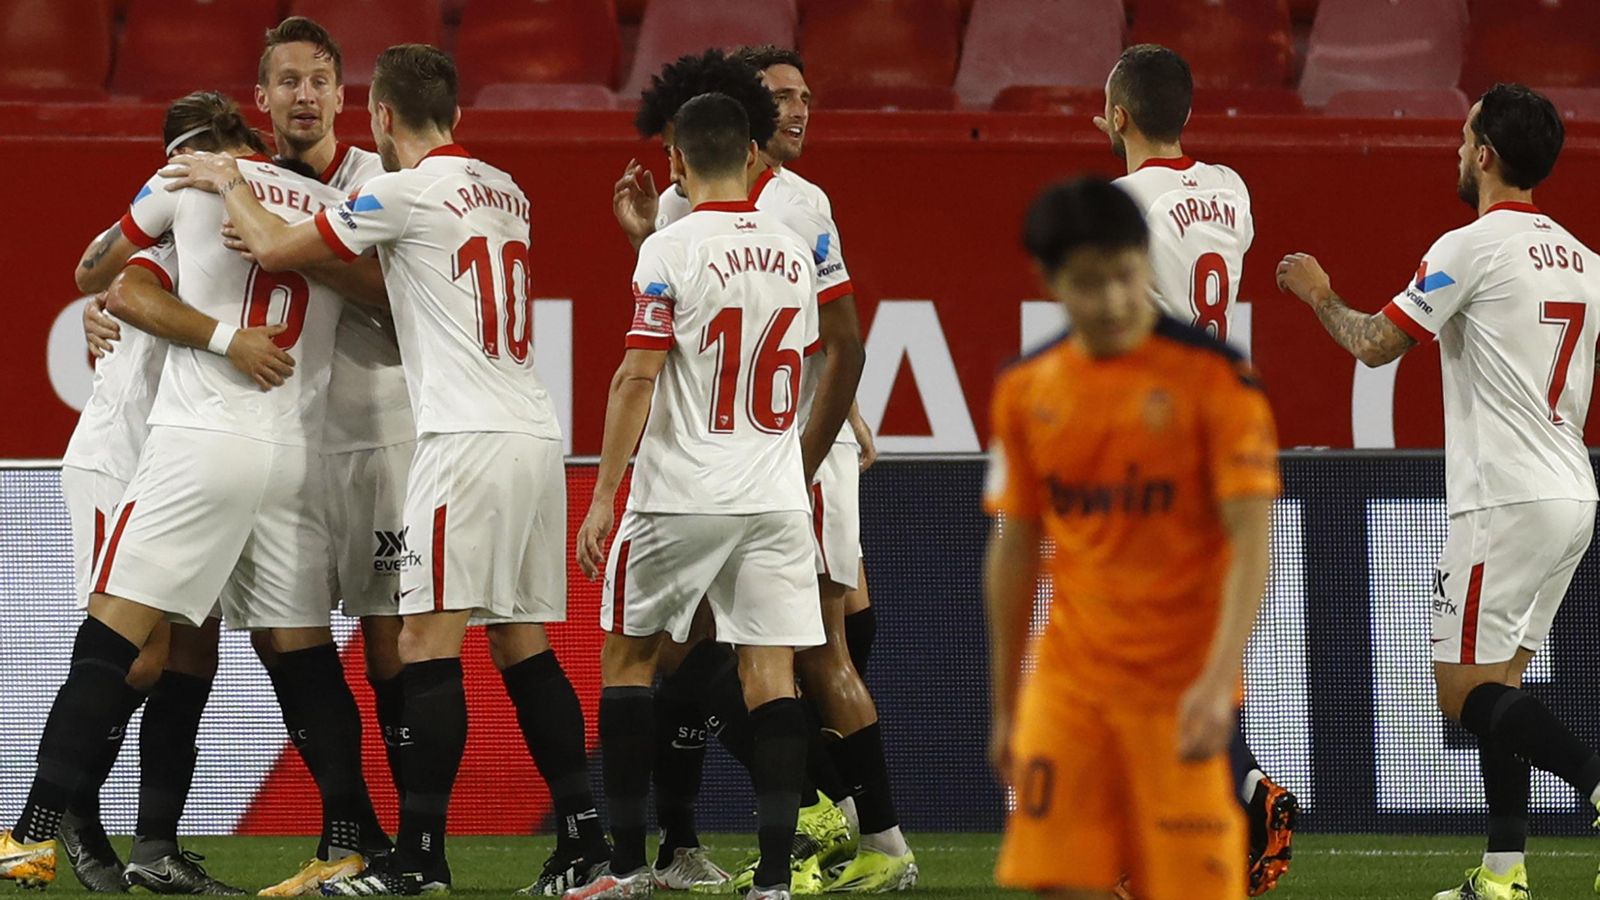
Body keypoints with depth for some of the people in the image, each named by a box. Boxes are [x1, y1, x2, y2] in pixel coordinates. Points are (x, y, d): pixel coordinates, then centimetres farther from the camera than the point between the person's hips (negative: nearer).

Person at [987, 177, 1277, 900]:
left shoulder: (1213, 377, -8)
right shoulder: (1026, 391, 6)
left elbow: (1251, 540, -12)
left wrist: (1218, 681, -23)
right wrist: (1005, 706, 15)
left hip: (1182, 687, -4)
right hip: (1067, 680, 4)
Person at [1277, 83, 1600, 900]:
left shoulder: (1471, 247, -11)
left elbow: (1376, 344, -6)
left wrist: (1319, 294, 12)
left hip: (1505, 498, -8)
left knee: (1465, 692, -6)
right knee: (1498, 681, 13)